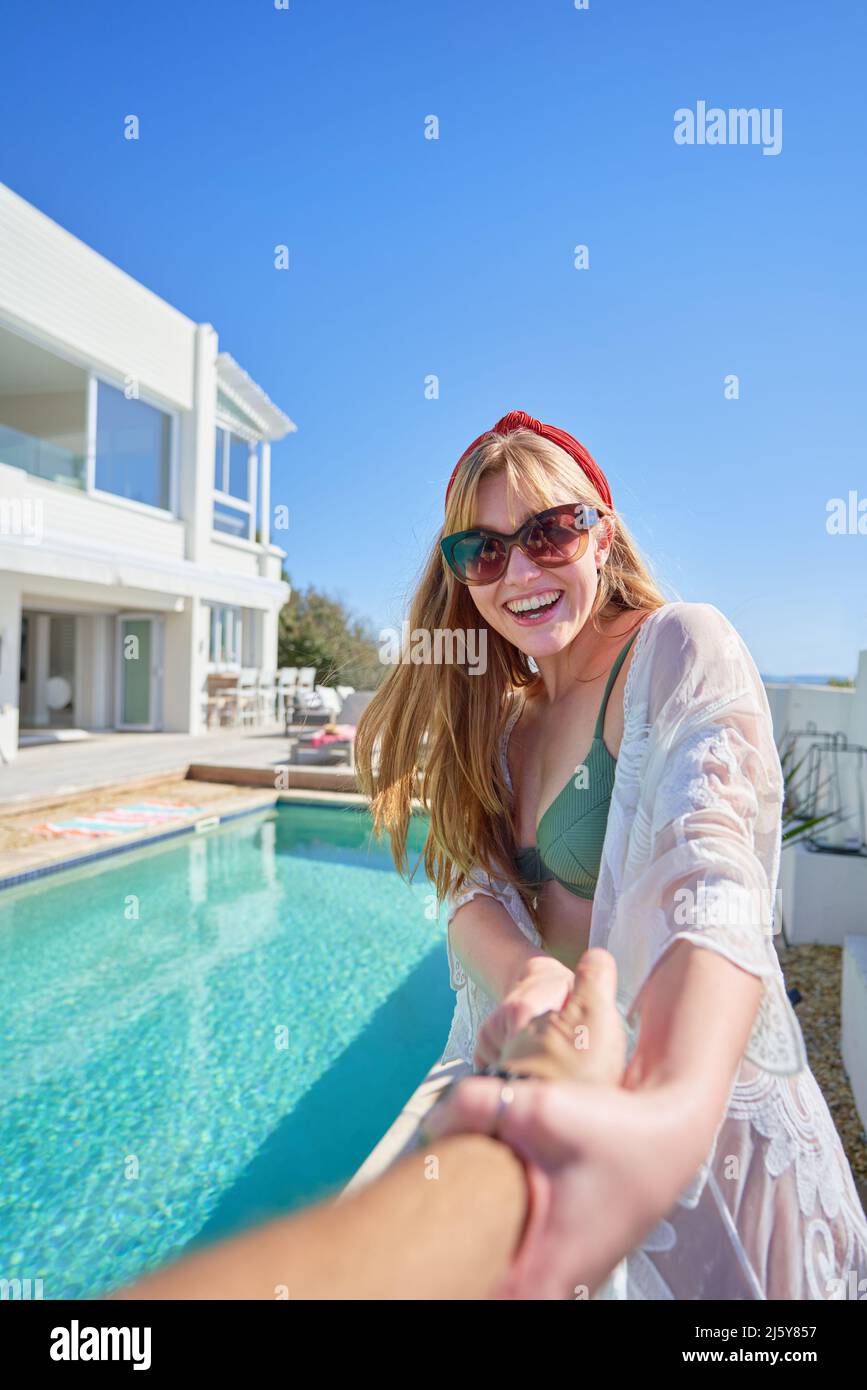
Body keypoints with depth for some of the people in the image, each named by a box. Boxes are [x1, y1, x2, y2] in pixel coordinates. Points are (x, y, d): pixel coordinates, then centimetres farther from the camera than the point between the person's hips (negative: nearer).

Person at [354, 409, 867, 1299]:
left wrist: (677, 1104, -50)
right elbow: (474, 884, -8)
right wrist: (527, 977, -29)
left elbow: (710, 876, -32)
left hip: (700, 1108, -5)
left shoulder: (682, 647, -17)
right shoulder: (503, 714, 3)